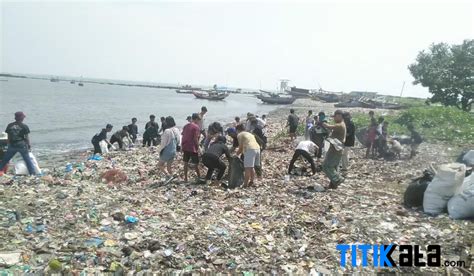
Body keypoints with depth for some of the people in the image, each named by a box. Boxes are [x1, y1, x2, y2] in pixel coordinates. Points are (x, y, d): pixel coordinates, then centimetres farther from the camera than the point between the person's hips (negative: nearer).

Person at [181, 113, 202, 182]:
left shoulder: (186, 126, 10)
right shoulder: (196, 127, -11)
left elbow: (182, 136, 12)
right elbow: (195, 138, -16)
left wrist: (182, 146, 17)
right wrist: (198, 148, -9)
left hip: (185, 147, 7)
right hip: (192, 148, -6)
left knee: (186, 163, 11)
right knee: (195, 164, 4)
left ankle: (185, 178, 15)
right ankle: (199, 177, 14)